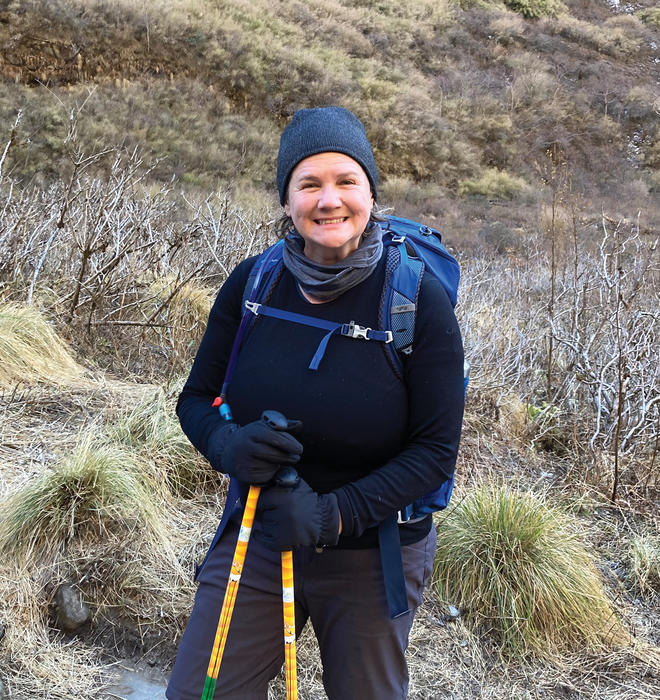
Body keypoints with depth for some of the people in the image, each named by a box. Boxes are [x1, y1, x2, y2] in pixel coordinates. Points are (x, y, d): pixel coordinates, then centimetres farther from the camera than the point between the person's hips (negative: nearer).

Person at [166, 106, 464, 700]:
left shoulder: (418, 299, -17)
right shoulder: (252, 283, -9)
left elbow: (436, 449, -15)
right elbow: (195, 399, 1)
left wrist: (335, 514, -26)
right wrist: (228, 446, -22)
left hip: (373, 557, -2)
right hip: (256, 540, 2)